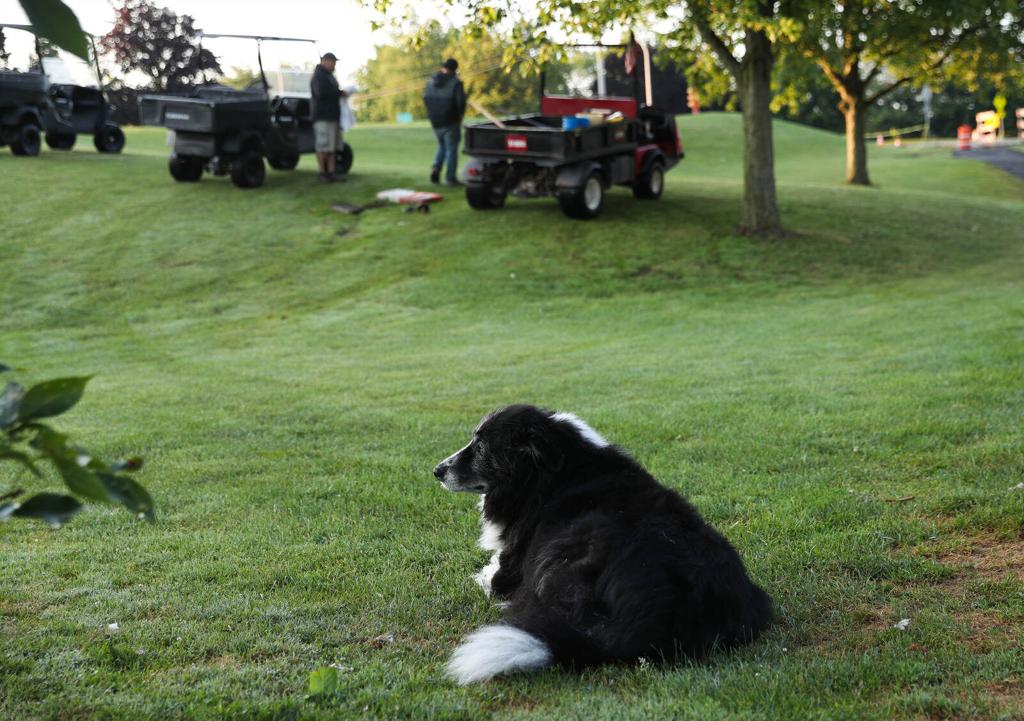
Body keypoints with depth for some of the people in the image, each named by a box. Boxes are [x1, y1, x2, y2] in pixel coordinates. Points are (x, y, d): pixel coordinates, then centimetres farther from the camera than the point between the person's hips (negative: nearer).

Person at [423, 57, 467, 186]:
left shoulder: (431, 81, 5)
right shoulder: (455, 83, -13)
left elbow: (425, 99, 6)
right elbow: (461, 101, -17)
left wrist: (432, 113, 15)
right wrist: (460, 115, 1)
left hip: (436, 121, 5)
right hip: (451, 121, -5)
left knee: (442, 146, 21)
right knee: (451, 149, 2)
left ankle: (436, 168, 0)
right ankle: (451, 178, 2)